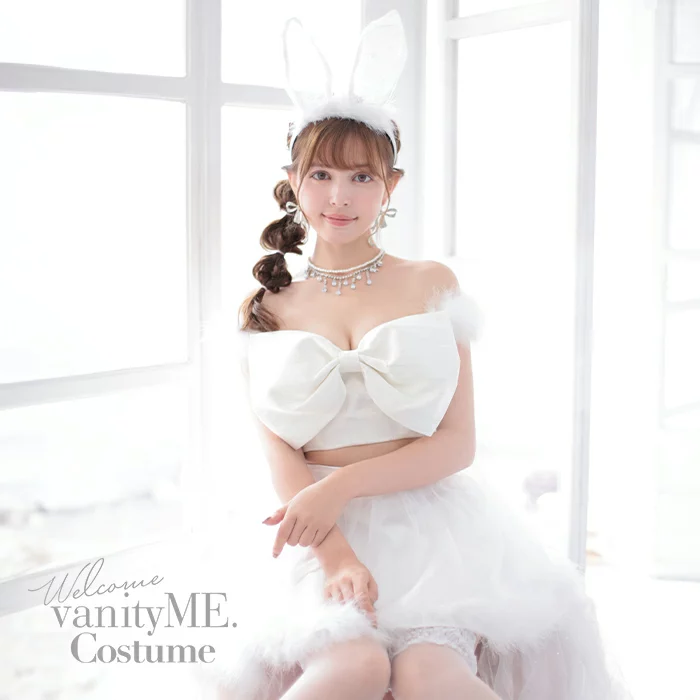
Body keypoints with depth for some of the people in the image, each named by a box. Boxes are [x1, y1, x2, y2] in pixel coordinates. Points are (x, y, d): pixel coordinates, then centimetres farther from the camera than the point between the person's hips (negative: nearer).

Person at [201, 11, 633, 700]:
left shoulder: (432, 285, 8)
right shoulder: (267, 307, 10)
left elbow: (456, 444, 1)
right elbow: (282, 461, 1)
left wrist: (339, 486, -12)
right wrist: (335, 550, -18)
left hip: (431, 525, 0)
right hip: (320, 537, 0)